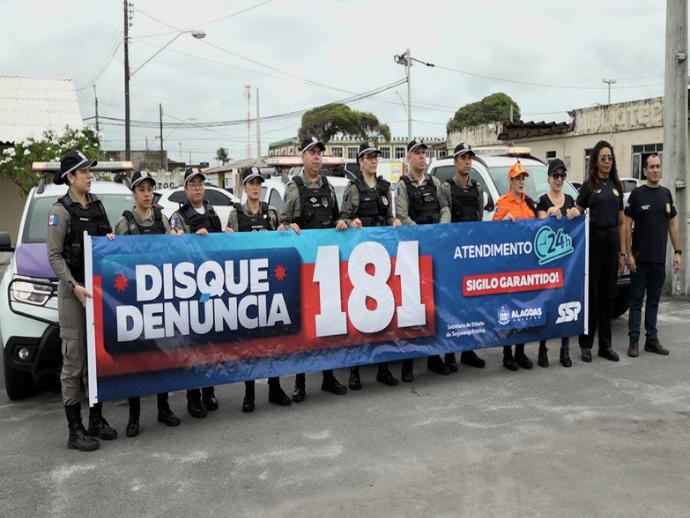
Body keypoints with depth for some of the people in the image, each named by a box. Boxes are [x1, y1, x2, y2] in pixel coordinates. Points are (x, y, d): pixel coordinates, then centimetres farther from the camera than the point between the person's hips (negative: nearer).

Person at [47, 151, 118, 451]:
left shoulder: (97, 205, 10)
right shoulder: (61, 210, -8)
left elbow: (107, 235, 21)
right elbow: (54, 256, -12)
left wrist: (111, 239, -2)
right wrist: (74, 286, -23)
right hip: (73, 291, -6)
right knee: (74, 361, -2)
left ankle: (96, 419, 22)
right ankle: (75, 430, 5)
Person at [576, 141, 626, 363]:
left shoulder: (616, 186, 12)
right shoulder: (589, 185, 0)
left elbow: (621, 222, 14)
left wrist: (622, 252, 9)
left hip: (612, 242, 4)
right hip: (593, 240, -4)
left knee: (608, 295, 7)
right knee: (591, 294, -1)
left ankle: (606, 345, 15)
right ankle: (586, 344, 7)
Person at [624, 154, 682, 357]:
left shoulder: (666, 194, 10)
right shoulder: (637, 194, -4)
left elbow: (673, 224, 13)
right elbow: (627, 225, -5)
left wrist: (677, 252, 7)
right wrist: (629, 254, -11)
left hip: (660, 259, 4)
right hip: (640, 259, -4)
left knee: (654, 300, 11)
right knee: (636, 300, 1)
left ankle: (652, 339, 18)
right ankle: (634, 340, 6)